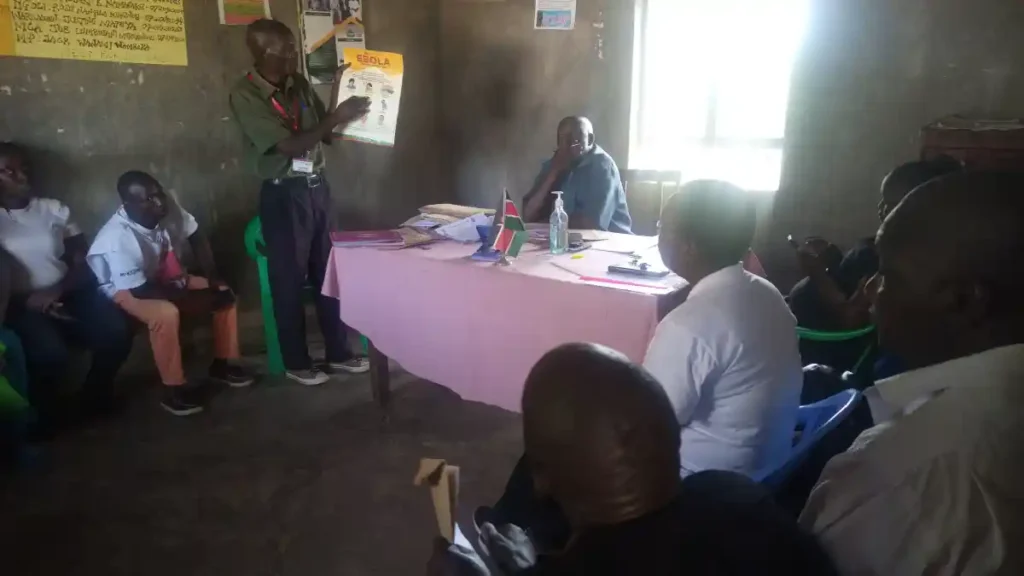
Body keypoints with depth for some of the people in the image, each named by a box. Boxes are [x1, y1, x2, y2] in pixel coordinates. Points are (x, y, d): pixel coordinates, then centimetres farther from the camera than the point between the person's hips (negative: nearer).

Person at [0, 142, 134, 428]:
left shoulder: (56, 209, 11)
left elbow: (82, 262, 6)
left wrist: (56, 290, -12)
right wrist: (27, 300, -19)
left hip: (69, 293, 3)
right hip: (23, 304, -3)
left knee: (117, 331, -23)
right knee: (51, 353, -31)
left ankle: (96, 391, 7)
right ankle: (42, 410, 2)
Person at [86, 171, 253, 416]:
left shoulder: (168, 209, -19)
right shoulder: (118, 239, -35)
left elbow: (197, 238, -3)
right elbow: (141, 290, -32)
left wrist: (212, 276, -12)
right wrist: (193, 298, -27)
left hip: (166, 278, 7)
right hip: (125, 290, -7)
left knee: (223, 292, -3)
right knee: (166, 313, -36)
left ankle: (223, 363, 9)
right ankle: (174, 390, -20)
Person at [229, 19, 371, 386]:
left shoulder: (299, 84, 7)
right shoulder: (245, 95, -14)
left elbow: (327, 134, 12)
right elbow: (290, 146, -21)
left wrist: (338, 91, 1)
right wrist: (337, 117, -23)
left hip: (317, 187, 6)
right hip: (283, 195, -6)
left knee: (330, 272, 11)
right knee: (290, 280, 4)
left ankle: (339, 353, 25)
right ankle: (296, 362, 19)